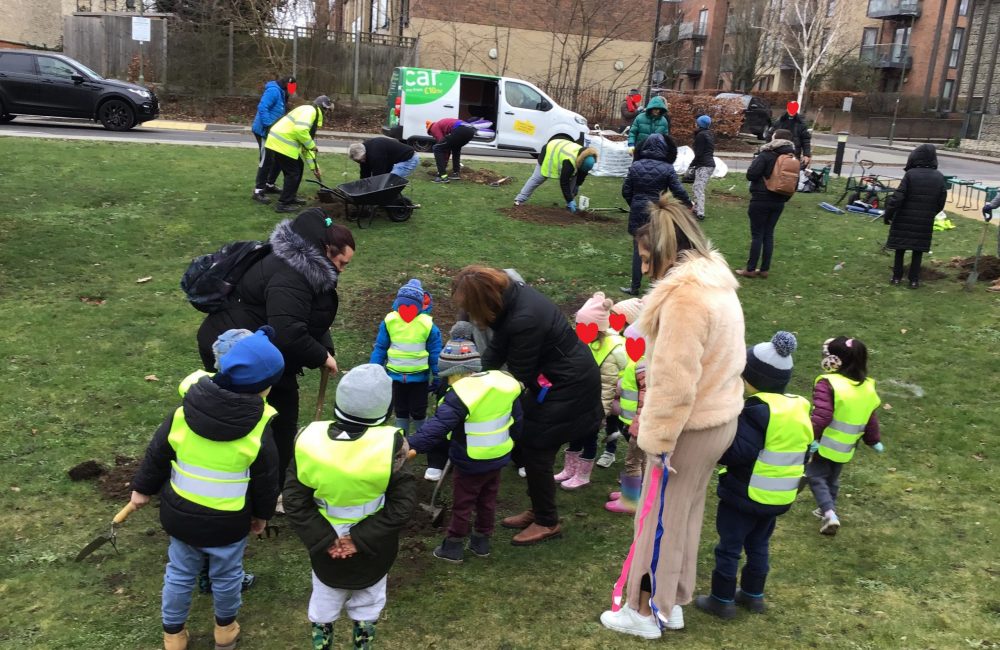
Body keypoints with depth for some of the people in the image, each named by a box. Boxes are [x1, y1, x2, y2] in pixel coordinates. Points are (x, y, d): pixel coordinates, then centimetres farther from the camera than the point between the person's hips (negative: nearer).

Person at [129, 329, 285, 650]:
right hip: (228, 521, -3)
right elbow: (266, 478, -10)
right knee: (226, 575, 21)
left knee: (180, 573, 22)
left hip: (180, 513, 3)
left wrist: (143, 487, 16)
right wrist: (262, 514, 7)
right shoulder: (259, 425, -20)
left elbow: (157, 453, 0)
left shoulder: (186, 410, -11)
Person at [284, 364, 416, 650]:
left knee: (324, 601, 28)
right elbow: (402, 505, -23)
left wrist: (324, 540, -12)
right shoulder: (391, 444, -28)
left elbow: (295, 502, -15)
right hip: (373, 551, -2)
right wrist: (361, 538, -18)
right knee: (367, 605, 25)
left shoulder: (309, 438, -20)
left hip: (325, 548, 2)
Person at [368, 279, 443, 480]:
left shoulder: (427, 324, -15)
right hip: (395, 375, 2)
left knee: (418, 413, 9)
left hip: (419, 376, -2)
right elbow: (380, 348, -1)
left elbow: (435, 353, -6)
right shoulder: (389, 321, -9)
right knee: (401, 412, 18)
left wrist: (437, 377, -2)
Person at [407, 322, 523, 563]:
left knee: (462, 504, 10)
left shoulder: (460, 395, -24)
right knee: (487, 501, 20)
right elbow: (517, 419, 9)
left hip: (470, 463, -6)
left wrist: (412, 445, -33)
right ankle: (482, 541, 32)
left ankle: (454, 545, 21)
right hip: (498, 457, 6)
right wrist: (512, 439, 25)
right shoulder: (503, 382, -2)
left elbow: (437, 427, -31)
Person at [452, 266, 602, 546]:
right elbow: (497, 349, 2)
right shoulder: (510, 295, -6)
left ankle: (547, 522, 19)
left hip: (568, 386, -9)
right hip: (550, 378, 9)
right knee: (525, 444, 15)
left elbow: (518, 374, -21)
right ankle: (539, 510, 32)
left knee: (536, 451, 1)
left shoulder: (524, 319, -34)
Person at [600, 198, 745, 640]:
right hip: (718, 419, 9)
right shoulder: (716, 282, 7)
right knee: (685, 516, 20)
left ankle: (645, 611, 23)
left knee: (660, 520, 7)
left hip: (689, 428, -9)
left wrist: (656, 439, -19)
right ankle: (672, 603, 35)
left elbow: (675, 380, -27)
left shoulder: (683, 293, -25)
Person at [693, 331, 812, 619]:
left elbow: (736, 453, -28)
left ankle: (722, 600, 13)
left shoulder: (758, 409, -22)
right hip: (780, 496, 8)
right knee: (759, 544, 22)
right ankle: (753, 595, 32)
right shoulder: (799, 408, 4)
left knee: (729, 546, 5)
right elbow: (802, 453, 14)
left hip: (746, 494, -8)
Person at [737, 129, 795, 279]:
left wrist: (753, 163, 1)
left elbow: (751, 175, -17)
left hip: (761, 200, -6)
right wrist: (785, 198, 18)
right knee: (768, 234, 11)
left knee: (757, 235, -1)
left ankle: (750, 269, 2)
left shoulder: (766, 155, -13)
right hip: (778, 202, 6)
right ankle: (764, 269, 14)